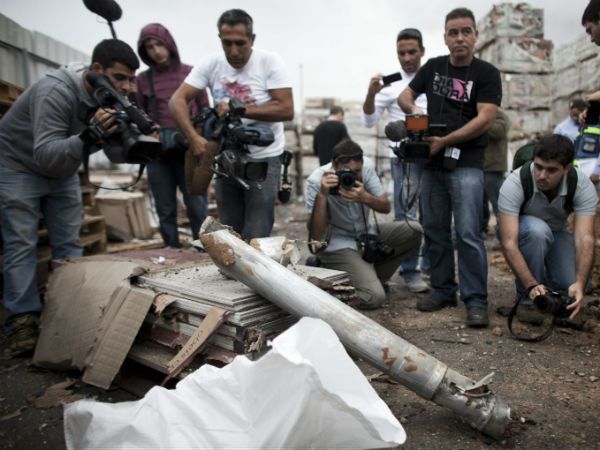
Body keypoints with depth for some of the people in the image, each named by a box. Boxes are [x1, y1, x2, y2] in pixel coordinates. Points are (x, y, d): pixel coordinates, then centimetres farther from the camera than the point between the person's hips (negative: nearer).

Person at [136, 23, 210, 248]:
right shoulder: (143, 80, 10)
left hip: (190, 152, -1)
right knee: (166, 212, 7)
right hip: (158, 154, 2)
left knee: (197, 209, -2)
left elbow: (205, 110, 10)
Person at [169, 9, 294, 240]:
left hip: (263, 160, -3)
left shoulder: (270, 61, -9)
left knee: (254, 239, -4)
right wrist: (194, 138, -23)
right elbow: (177, 100, -7)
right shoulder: (211, 64, -2)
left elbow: (286, 110, -17)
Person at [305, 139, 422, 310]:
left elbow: (386, 207, -9)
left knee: (413, 230, -13)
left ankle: (373, 277, 4)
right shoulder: (316, 181, -23)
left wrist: (365, 198, -31)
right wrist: (322, 195, -38)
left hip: (367, 234, 6)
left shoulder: (366, 165, -11)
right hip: (336, 245, -6)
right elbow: (315, 235, -26)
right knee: (374, 297, -22)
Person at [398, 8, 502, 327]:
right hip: (432, 163, 5)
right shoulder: (433, 67, 12)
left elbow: (485, 119, -10)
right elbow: (404, 97, 16)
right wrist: (413, 108, -8)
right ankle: (443, 290, 19)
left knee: (468, 234, -9)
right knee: (435, 231, 8)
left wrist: (443, 141, -15)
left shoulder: (486, 74, -1)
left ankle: (476, 300, -1)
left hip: (466, 165, -4)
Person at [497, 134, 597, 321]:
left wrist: (579, 283, -50)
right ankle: (526, 298, -18)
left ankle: (545, 276, 14)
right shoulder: (515, 183, -33)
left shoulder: (583, 186, -25)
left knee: (572, 287, -23)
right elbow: (509, 243, -38)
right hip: (520, 230, -2)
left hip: (556, 232, 2)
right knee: (537, 230, -39)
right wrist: (531, 285, -49)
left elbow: (585, 238, -34)